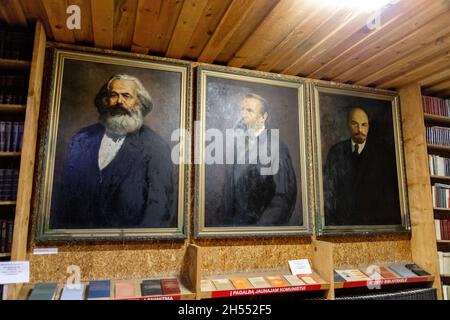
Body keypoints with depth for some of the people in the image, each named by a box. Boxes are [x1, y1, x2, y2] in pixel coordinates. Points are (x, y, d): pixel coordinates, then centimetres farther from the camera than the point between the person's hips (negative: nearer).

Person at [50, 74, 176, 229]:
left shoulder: (156, 148, -5)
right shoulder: (81, 139, 7)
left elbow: (160, 205, -9)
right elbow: (65, 193, 10)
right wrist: (57, 227, 3)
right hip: (79, 228, 3)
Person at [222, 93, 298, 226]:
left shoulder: (276, 147, -16)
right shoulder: (235, 143, 2)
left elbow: (285, 196, -18)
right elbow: (229, 186, 9)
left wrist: (261, 226, -19)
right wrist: (228, 219, 4)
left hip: (263, 223, -5)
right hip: (234, 221, 5)